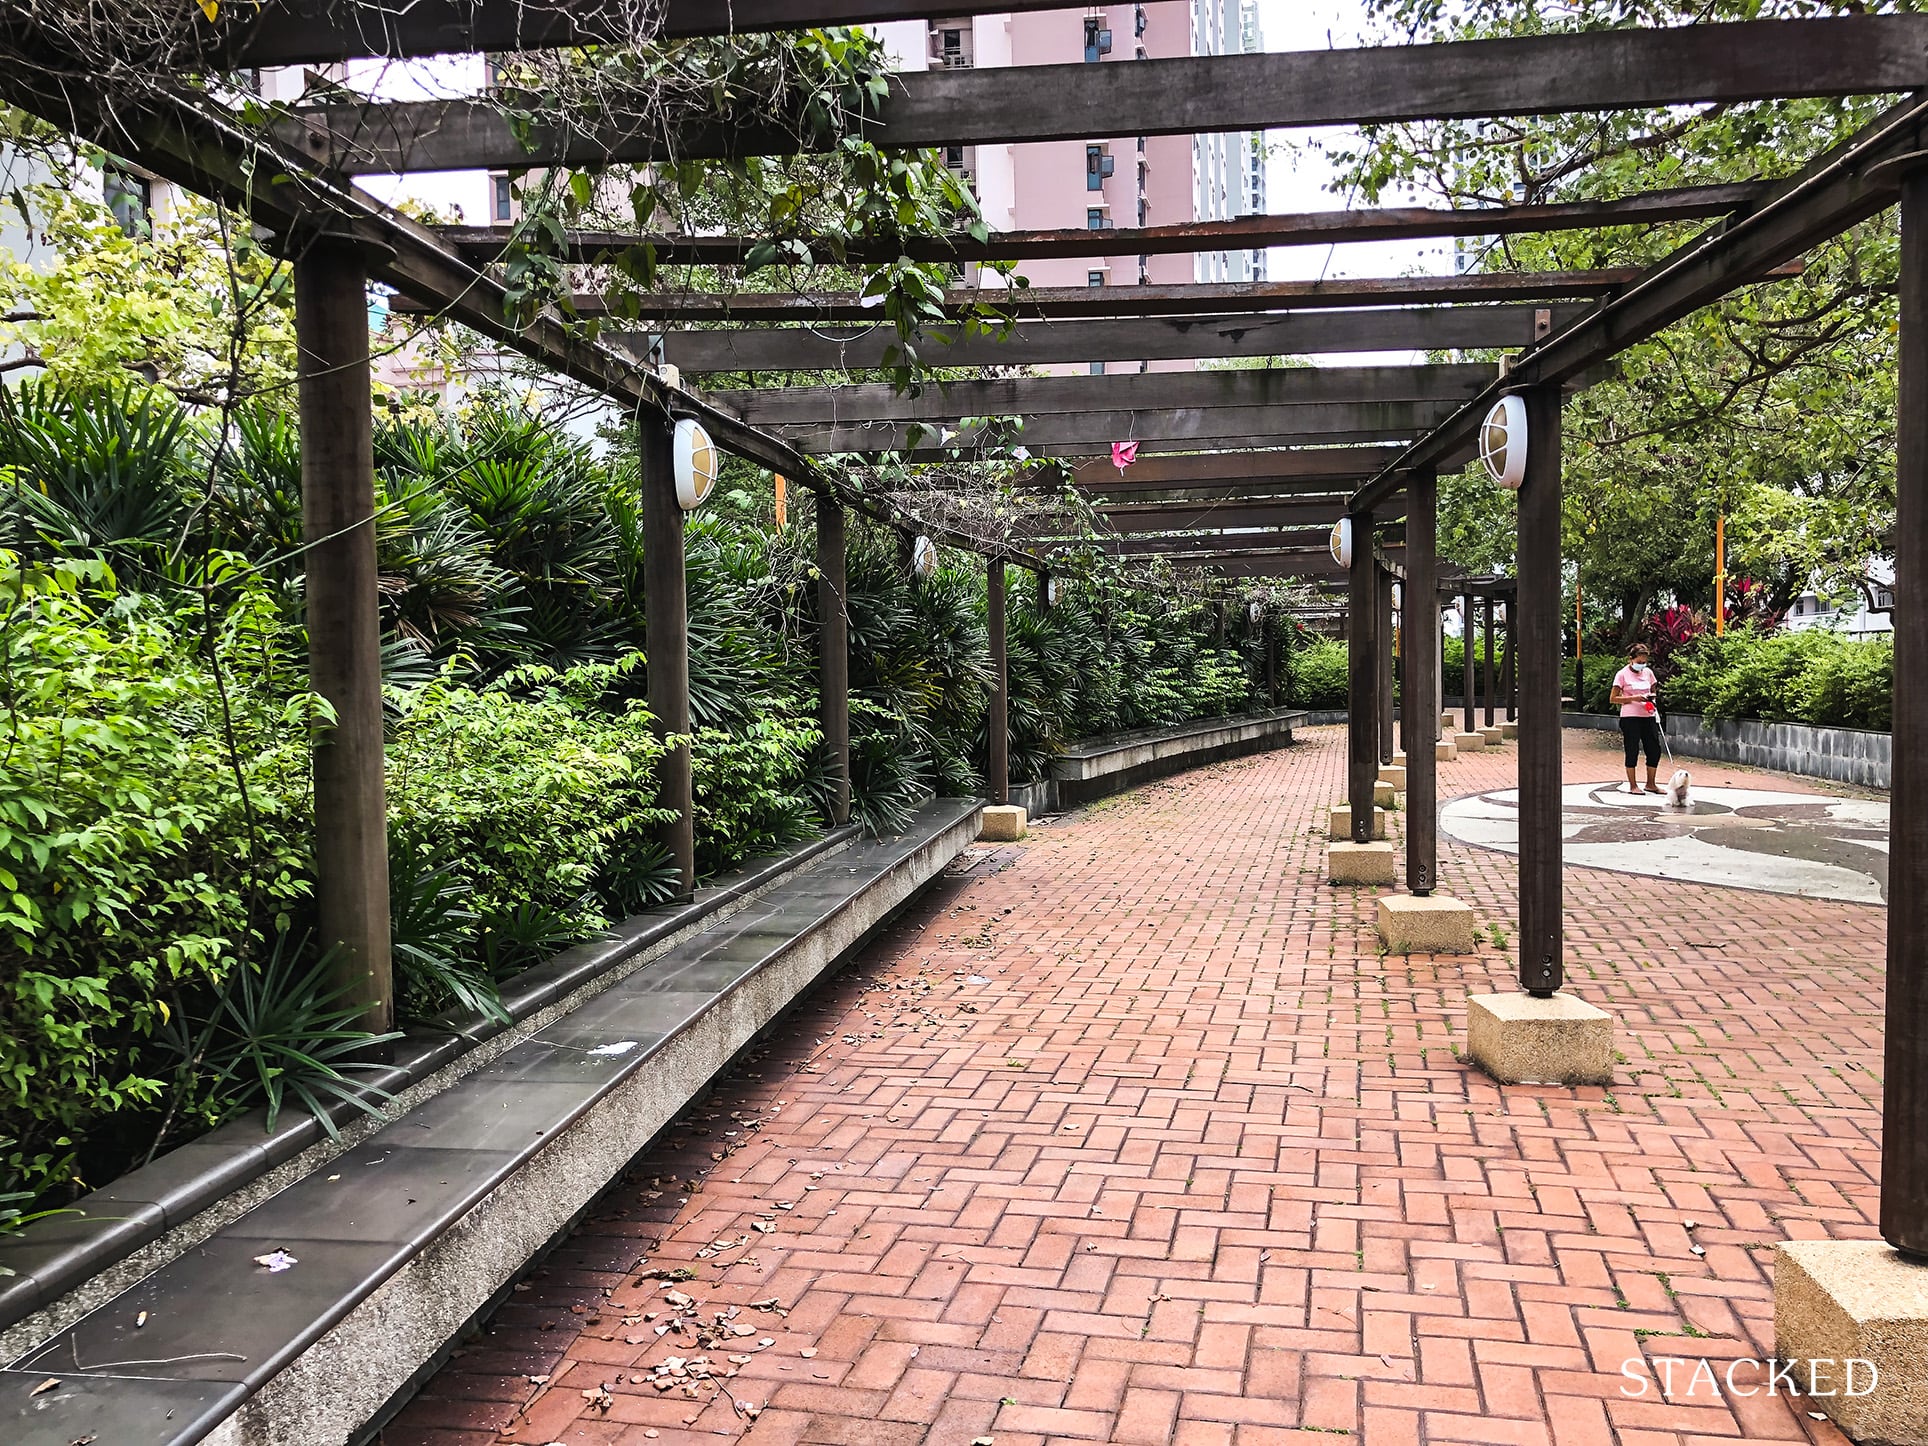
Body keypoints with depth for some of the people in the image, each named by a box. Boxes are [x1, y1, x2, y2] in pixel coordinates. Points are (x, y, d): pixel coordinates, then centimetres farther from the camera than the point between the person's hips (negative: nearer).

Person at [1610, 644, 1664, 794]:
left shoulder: (1648, 672, 10)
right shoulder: (1622, 674, -5)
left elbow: (1653, 690, 23)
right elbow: (1612, 699, -6)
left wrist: (1651, 696, -1)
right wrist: (1634, 698, -17)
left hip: (1648, 716, 5)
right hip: (1630, 718, -5)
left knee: (1655, 750, 5)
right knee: (1632, 751, -1)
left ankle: (1651, 784, 18)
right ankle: (1632, 786, 8)